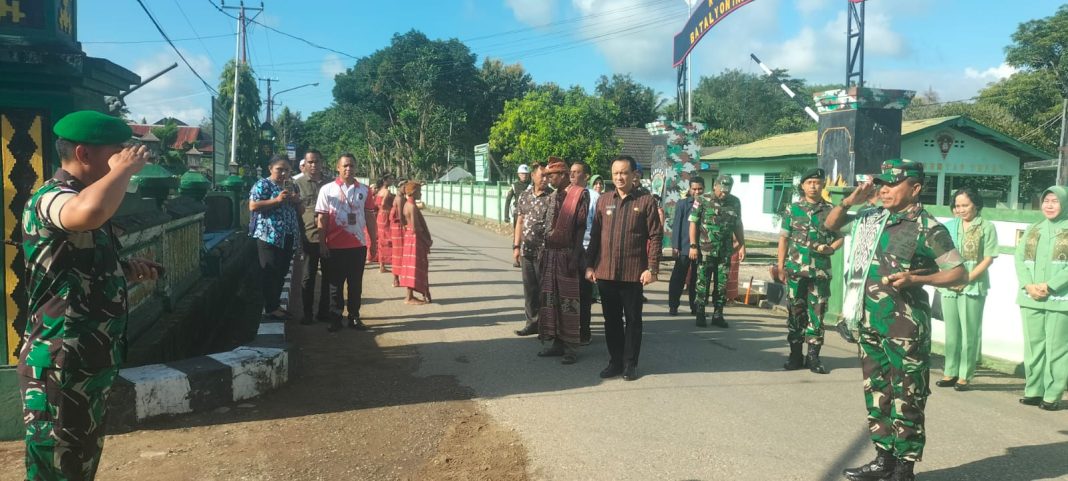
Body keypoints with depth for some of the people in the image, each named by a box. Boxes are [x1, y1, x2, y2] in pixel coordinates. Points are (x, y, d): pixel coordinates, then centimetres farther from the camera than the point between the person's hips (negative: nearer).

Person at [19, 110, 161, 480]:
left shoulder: (80, 197, 14)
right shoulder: (50, 198, -18)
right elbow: (90, 211, -45)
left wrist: (127, 270, 8)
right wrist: (123, 170, -26)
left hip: (89, 364, 10)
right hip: (60, 369, -10)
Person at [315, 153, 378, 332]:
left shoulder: (364, 190, 5)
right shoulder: (327, 189, -1)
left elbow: (369, 218, 9)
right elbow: (322, 219, -1)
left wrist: (373, 241, 7)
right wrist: (322, 244, -5)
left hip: (358, 245, 2)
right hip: (335, 246, -2)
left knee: (356, 284, 8)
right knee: (335, 284, 6)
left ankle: (354, 317, 18)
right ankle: (335, 319, 14)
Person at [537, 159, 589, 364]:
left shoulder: (579, 194, -8)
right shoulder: (552, 196, 13)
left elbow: (580, 228, -12)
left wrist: (575, 256, -16)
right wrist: (544, 252, 11)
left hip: (567, 254, -7)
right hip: (550, 253, 7)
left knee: (568, 299, -1)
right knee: (550, 298, 9)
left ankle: (570, 346, 5)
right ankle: (557, 342, 19)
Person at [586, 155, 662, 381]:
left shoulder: (646, 201, -3)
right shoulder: (604, 200, 9)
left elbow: (655, 236, -4)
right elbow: (595, 234, 10)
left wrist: (652, 268, -11)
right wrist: (590, 265, 6)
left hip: (633, 273, -3)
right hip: (605, 271, 4)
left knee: (633, 319, 7)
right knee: (611, 319, 11)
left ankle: (630, 364, 17)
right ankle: (615, 361, 23)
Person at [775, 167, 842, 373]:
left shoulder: (831, 210, 5)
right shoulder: (792, 209, 5)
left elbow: (840, 237, 10)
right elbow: (784, 238, 6)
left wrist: (830, 248, -12)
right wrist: (780, 266, 1)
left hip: (821, 271, 0)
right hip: (795, 269, 0)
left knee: (817, 313, 3)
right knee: (795, 312, 5)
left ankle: (813, 356, 11)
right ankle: (795, 355, 14)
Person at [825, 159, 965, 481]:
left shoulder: (928, 229, -9)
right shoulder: (872, 218, 8)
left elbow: (959, 273, -7)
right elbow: (831, 225, 20)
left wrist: (914, 278, -21)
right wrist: (849, 201, 2)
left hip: (905, 326, -7)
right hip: (870, 322, 7)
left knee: (906, 399, 1)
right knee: (876, 393, 14)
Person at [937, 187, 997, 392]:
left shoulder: (986, 227, -1)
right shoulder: (949, 227, 9)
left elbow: (988, 259, -6)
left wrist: (966, 279, -12)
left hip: (973, 287, -4)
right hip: (949, 286, 4)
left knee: (969, 333, -1)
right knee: (951, 332, 10)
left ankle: (965, 376, 5)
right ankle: (950, 373, 18)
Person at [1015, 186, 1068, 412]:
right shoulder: (1033, 230, 14)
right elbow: (1019, 258, 7)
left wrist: (1049, 286, -17)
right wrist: (1028, 284, -9)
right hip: (1030, 298, 4)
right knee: (1033, 346, 10)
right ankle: (1034, 391, 18)